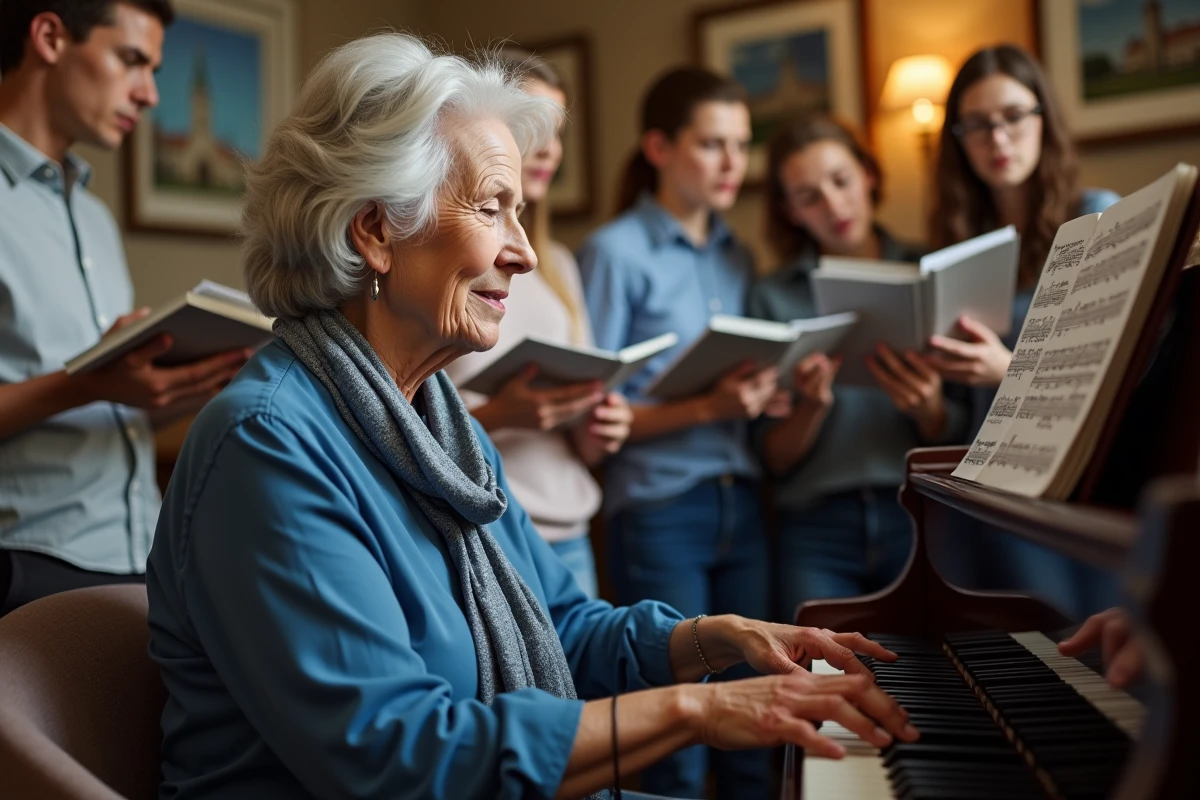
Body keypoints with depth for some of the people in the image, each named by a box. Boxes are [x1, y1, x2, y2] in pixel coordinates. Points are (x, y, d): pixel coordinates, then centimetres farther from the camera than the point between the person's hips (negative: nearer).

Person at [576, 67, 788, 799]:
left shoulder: (739, 257, 13)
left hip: (742, 503, 5)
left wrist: (768, 395, -2)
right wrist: (703, 409, -19)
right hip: (659, 510, -5)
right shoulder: (617, 251, -4)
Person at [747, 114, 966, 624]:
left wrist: (927, 409, -15)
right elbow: (775, 460, 3)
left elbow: (957, 440, 5)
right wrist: (812, 406, -14)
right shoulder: (773, 297, 6)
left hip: (918, 519, 1)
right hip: (817, 530, 0)